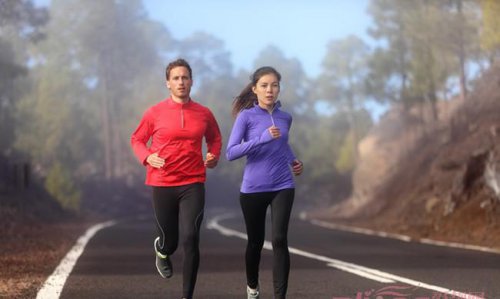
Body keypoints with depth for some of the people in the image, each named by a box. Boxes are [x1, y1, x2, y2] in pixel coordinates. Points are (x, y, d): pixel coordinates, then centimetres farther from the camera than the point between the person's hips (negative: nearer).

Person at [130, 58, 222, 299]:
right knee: (169, 241, 9)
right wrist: (147, 157, -9)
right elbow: (136, 139, 10)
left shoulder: (204, 114, 3)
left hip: (193, 184, 0)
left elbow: (215, 138, 22)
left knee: (190, 239, -15)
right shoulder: (155, 113, -2)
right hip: (162, 185, 0)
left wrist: (214, 156, 3)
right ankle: (162, 250, 51)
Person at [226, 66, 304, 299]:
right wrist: (263, 138, -24)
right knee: (255, 242, 13)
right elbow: (231, 153, -17)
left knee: (279, 240, -14)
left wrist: (294, 161, 10)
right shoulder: (246, 116, -7)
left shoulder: (285, 118, 7)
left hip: (282, 187, 2)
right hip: (253, 189, -2)